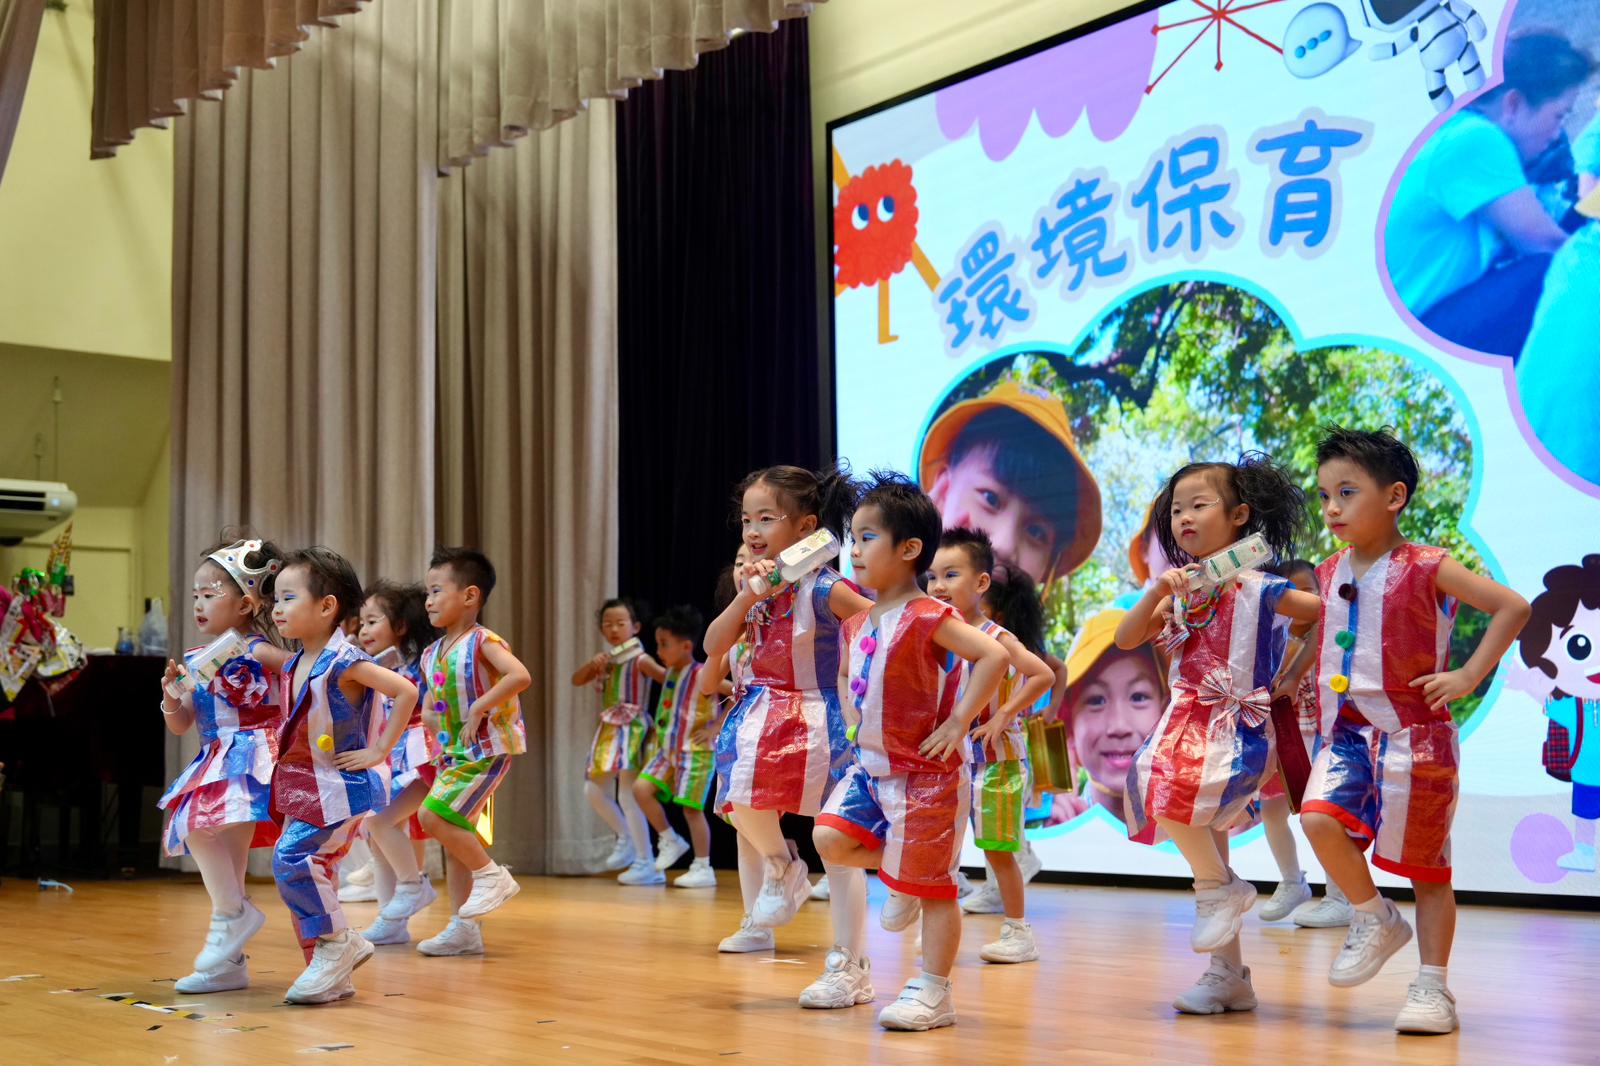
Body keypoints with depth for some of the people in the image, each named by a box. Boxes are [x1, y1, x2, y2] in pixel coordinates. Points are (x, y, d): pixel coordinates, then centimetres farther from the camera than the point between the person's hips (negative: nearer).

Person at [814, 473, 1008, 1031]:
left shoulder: (928, 618, -18)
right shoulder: (858, 622, 8)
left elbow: (995, 656, -27)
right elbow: (847, 675, 28)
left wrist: (960, 721, -24)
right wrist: (852, 719, 11)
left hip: (927, 774, -8)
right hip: (873, 766, 8)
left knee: (932, 887, 1)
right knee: (829, 838, -6)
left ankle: (932, 993, 11)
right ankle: (896, 873, 20)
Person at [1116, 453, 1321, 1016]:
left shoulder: (1258, 588, -7)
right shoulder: (1182, 592, 11)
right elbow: (1126, 639, 6)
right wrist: (1158, 592, -8)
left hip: (1238, 730, -7)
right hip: (1189, 725, 7)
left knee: (1166, 787, -31)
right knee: (1200, 833, 8)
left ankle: (1222, 887, -7)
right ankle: (1227, 975, 18)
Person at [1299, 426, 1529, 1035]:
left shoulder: (1426, 568, -10)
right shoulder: (1330, 573, 8)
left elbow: (1513, 607, -11)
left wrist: (1468, 676, -15)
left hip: (1413, 734, -5)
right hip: (1348, 732, 5)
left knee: (1425, 863, 3)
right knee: (1318, 818, -19)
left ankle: (1432, 988, 16)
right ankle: (1376, 921, 5)